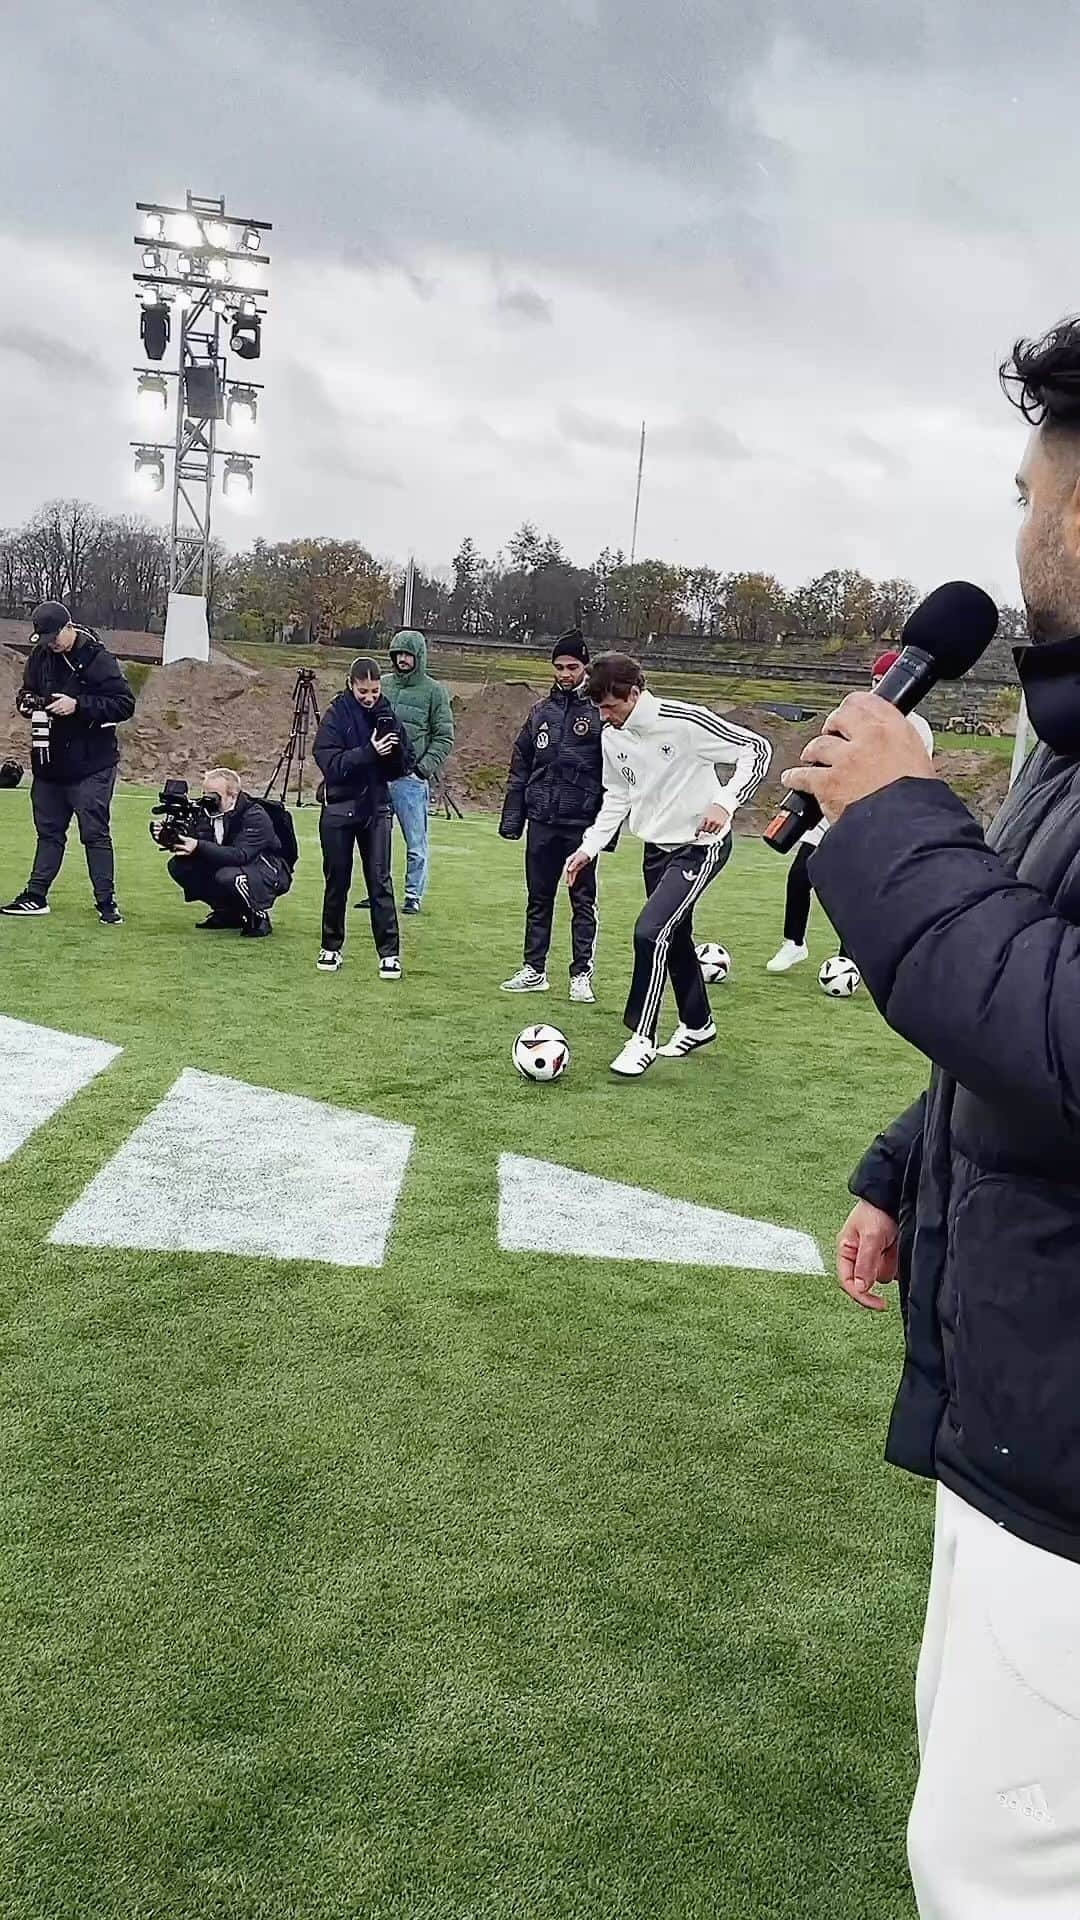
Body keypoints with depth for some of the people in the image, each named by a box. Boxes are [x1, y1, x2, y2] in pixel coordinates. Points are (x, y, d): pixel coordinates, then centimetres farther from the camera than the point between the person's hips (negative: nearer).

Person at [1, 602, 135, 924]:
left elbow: (125, 704, -17)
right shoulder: (40, 656, 5)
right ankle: (36, 896, 22)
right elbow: (27, 691, 18)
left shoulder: (96, 657, -14)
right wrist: (26, 702, -7)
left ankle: (106, 903, 2)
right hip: (49, 761, 7)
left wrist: (78, 705, -24)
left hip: (91, 766, -6)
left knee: (95, 833, -4)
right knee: (48, 831, 15)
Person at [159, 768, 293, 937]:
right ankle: (228, 914, 6)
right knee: (178, 865, -6)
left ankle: (259, 917, -10)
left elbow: (240, 855, -37)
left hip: (269, 871, -8)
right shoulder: (213, 812, -3)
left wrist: (198, 847, -46)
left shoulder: (255, 816, -25)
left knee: (228, 876, -39)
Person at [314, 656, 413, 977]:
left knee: (380, 881, -2)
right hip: (339, 809, -1)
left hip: (376, 808, 1)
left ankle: (389, 952, 0)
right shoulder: (336, 715, -7)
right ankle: (331, 947, 21)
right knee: (337, 881, 8)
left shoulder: (388, 713, 2)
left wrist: (394, 746, -18)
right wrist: (369, 752, -27)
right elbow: (330, 764, -17)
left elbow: (405, 767, 2)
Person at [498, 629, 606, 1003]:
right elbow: (520, 767, 12)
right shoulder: (541, 710, 10)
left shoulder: (601, 711, -3)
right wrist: (512, 817, 7)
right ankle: (534, 971, 18)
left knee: (583, 900, 3)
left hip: (582, 824, -4)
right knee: (538, 898, 10)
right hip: (541, 820, 4)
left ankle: (581, 974, 9)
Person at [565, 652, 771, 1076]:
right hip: (657, 847, 8)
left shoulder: (685, 721, -22)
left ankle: (641, 1039, -10)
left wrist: (724, 802, -28)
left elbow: (757, 749, -16)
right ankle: (697, 1024, 36)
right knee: (675, 937, 16)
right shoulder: (612, 736, -1)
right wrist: (589, 846, 3)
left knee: (650, 931, -19)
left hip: (700, 845, -7)